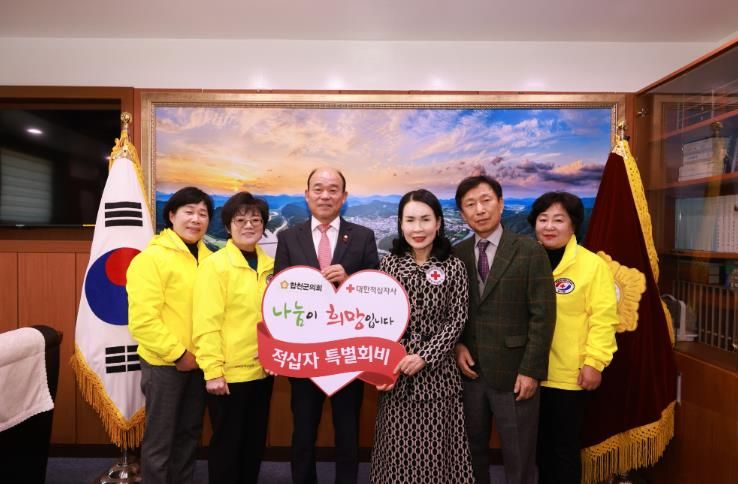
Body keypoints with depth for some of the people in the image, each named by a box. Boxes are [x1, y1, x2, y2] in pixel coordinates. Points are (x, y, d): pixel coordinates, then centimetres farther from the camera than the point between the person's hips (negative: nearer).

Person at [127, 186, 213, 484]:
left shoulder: (208, 259, 6)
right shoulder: (152, 257, -13)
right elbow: (142, 319, -18)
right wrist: (177, 353, -15)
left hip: (199, 362, 6)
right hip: (165, 363, -6)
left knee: (189, 434, 20)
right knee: (160, 439, 9)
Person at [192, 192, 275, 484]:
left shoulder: (270, 265, 6)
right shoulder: (214, 265, -10)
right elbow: (206, 323, -14)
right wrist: (213, 371, -17)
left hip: (262, 370, 5)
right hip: (229, 372, -5)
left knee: (255, 442, 19)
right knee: (227, 443, 12)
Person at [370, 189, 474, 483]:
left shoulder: (453, 267, -5)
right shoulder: (388, 264, 0)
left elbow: (457, 320, -5)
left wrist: (424, 357, -13)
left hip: (436, 371, -1)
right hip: (395, 370, 1)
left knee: (435, 447, 10)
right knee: (397, 448, 11)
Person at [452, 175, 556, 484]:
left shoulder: (530, 252, -7)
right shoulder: (457, 255, 3)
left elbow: (543, 315, -9)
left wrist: (530, 370, -12)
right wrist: (457, 346, -5)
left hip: (513, 371, -3)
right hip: (470, 369, 3)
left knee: (519, 458, 12)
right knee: (471, 450, 18)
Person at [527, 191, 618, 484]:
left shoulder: (592, 264, -8)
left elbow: (603, 319, -9)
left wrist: (594, 362, -13)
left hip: (569, 375, -3)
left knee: (565, 446, 13)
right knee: (540, 443, 20)